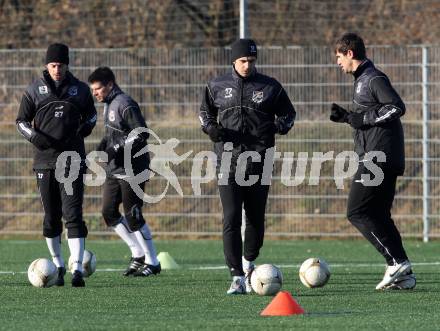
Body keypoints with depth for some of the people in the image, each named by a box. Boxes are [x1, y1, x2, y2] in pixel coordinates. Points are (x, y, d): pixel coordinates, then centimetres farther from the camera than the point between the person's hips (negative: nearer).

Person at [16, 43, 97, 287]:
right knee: (51, 217, 7)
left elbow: (91, 115, 20)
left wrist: (82, 131, 0)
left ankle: (77, 269, -17)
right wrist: (34, 136, -10)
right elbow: (21, 121, 10)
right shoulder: (35, 90, 4)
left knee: (73, 214, -12)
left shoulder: (80, 89, 6)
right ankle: (58, 265, 22)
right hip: (44, 161, 1)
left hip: (72, 160, -1)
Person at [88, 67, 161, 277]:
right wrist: (103, 146, 3)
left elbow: (142, 134, -20)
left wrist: (118, 150, -21)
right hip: (114, 170, 10)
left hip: (131, 170, -10)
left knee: (133, 216, -5)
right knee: (109, 213, 6)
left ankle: (152, 262, 6)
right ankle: (138, 254, 16)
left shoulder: (125, 105, -16)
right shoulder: (108, 104, 13)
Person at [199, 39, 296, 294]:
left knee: (256, 217, 8)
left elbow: (288, 113, 16)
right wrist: (210, 127, 1)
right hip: (229, 160, -1)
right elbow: (205, 112, 21)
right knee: (231, 218, -10)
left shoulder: (270, 87, 5)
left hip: (259, 160, 1)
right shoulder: (218, 87, 7)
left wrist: (279, 127, -4)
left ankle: (249, 263, 35)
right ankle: (238, 278, -11)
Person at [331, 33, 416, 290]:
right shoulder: (364, 79, 20)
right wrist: (348, 117, 16)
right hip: (385, 160, 10)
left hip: (377, 157, -10)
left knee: (357, 212, -10)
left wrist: (362, 118, -16)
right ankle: (402, 274, 5)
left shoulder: (373, 78, -10)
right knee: (378, 215, 10)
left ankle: (397, 261, -15)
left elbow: (397, 107, -20)